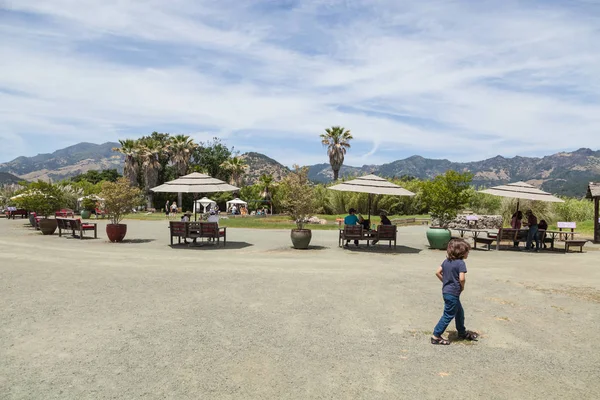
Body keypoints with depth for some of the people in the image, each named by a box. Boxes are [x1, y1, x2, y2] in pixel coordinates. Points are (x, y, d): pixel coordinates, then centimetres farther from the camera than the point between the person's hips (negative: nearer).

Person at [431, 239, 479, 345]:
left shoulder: (447, 261, 6)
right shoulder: (460, 263, -17)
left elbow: (438, 272, 8)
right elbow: (462, 278, -25)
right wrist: (462, 287, -7)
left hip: (446, 291, 9)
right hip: (453, 293, -9)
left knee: (459, 312, 24)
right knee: (448, 315, 0)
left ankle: (462, 332, 40)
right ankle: (436, 336, 4)